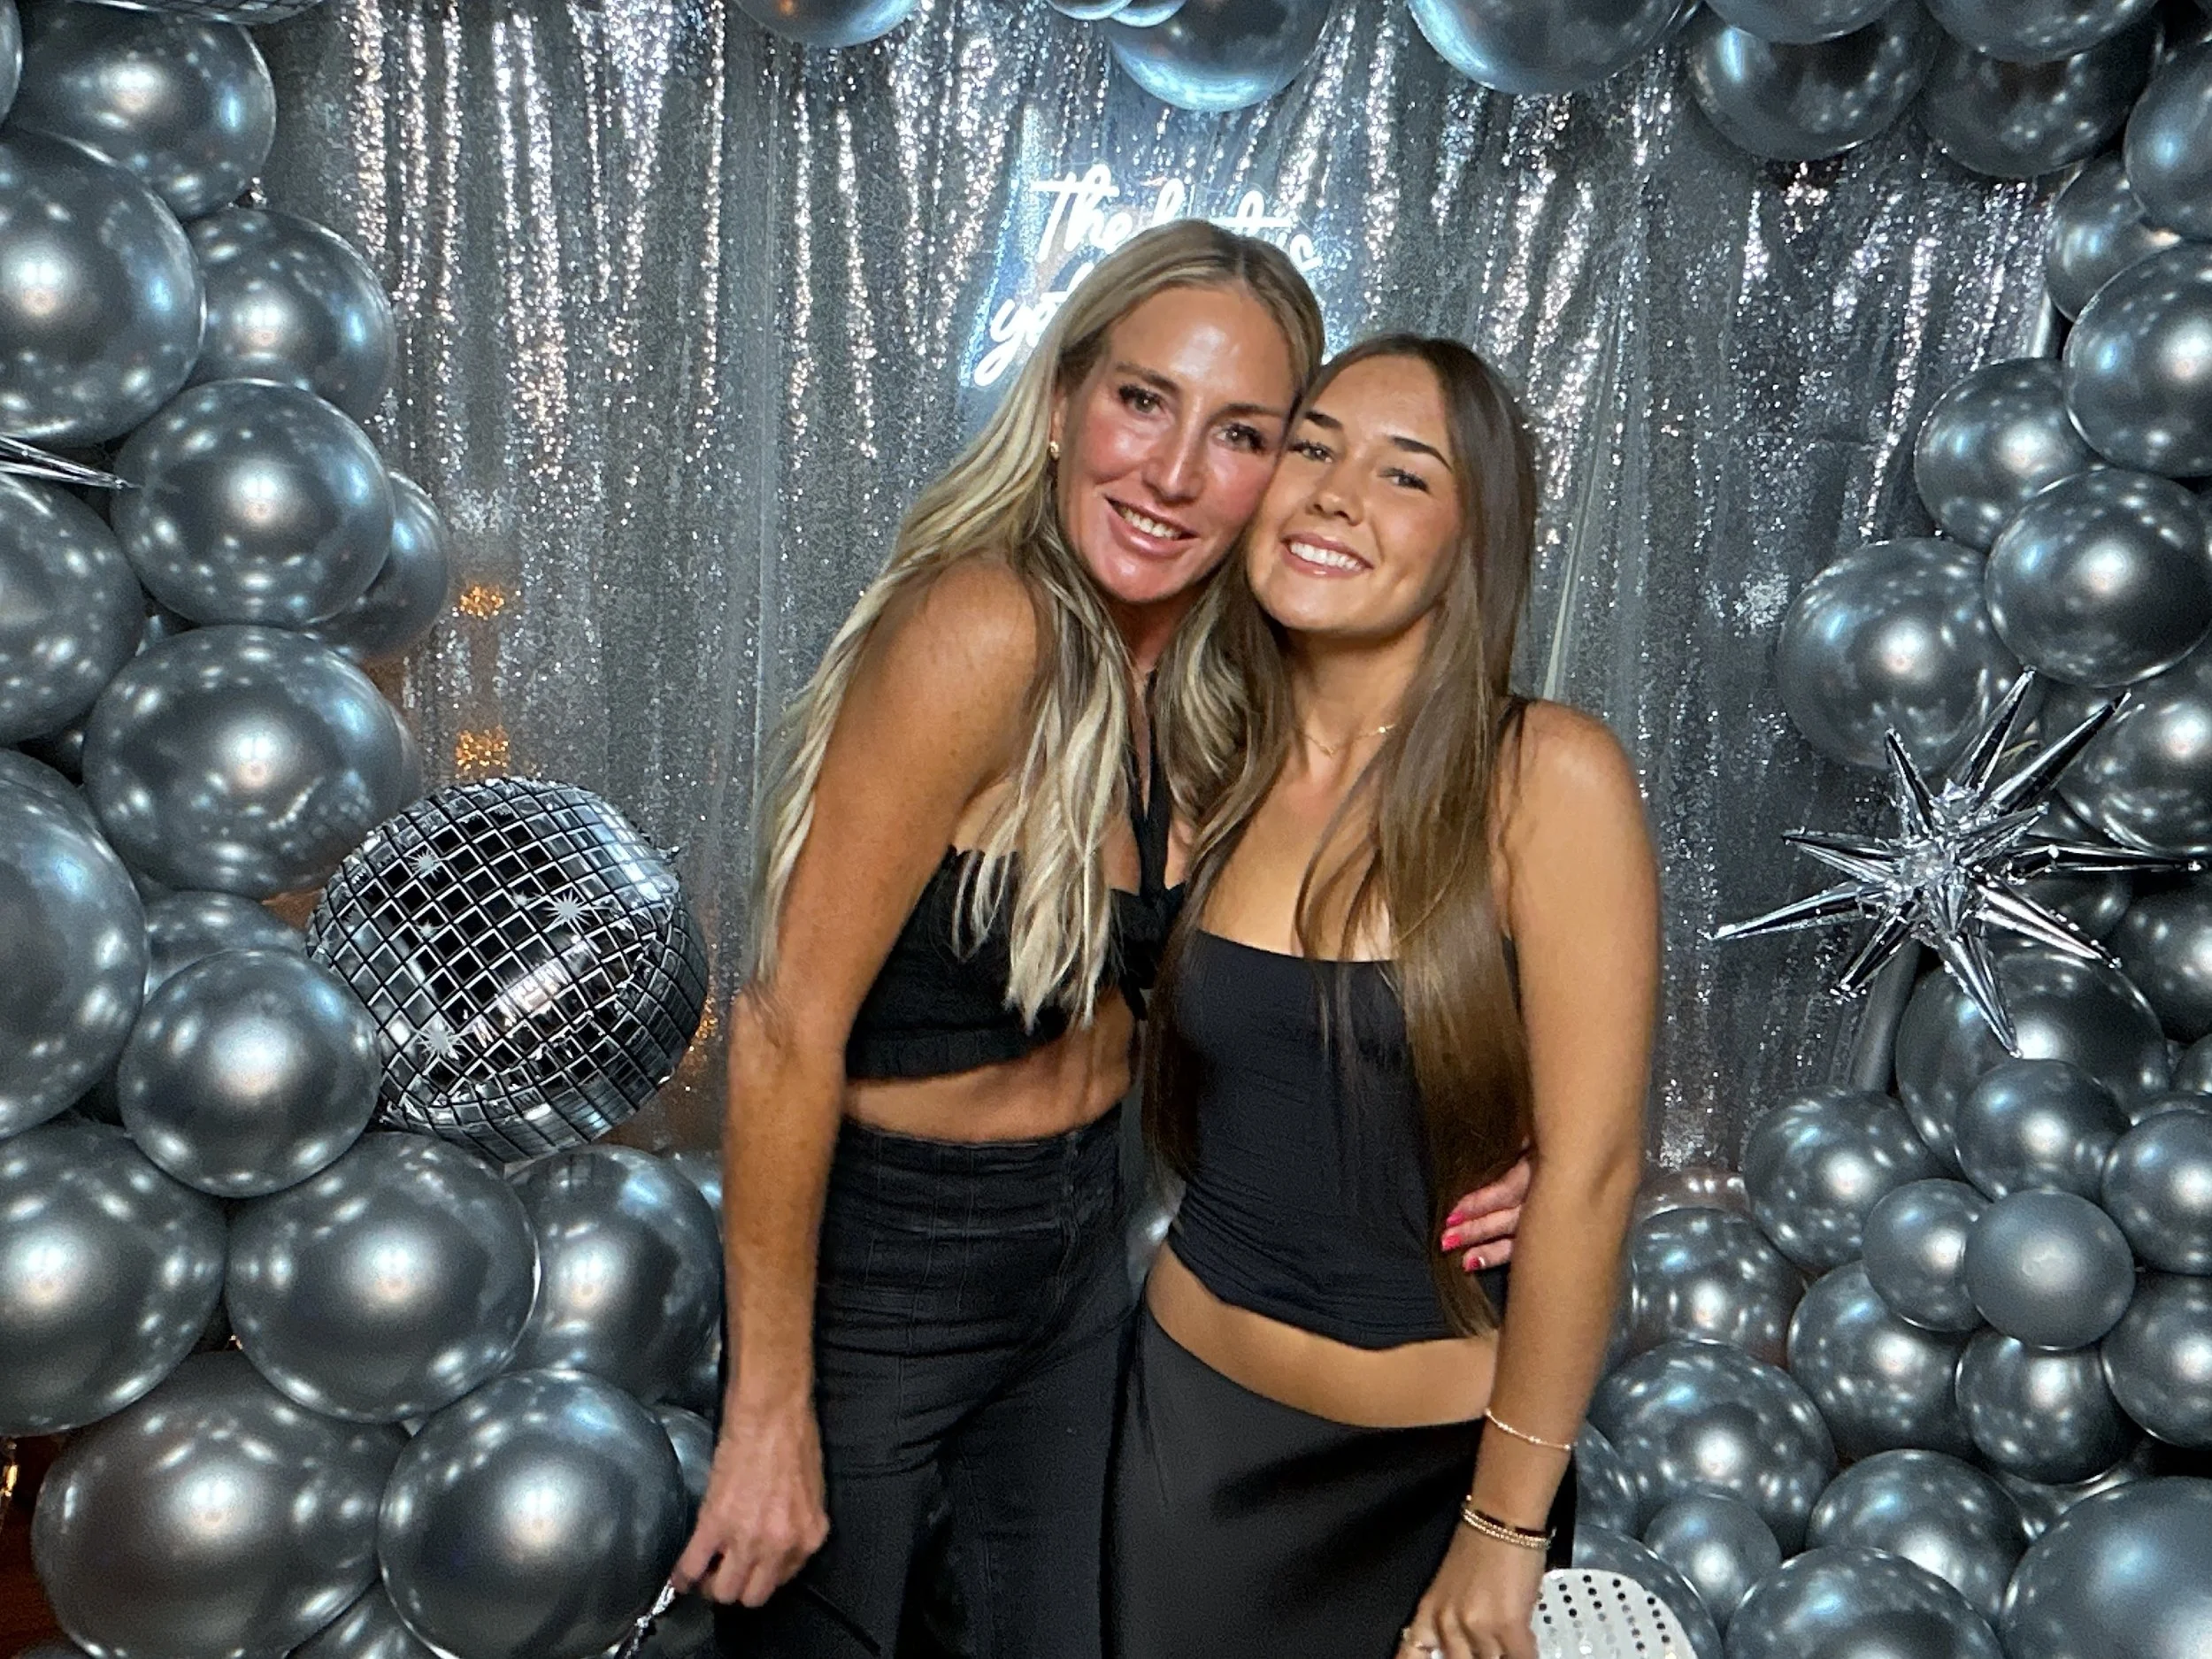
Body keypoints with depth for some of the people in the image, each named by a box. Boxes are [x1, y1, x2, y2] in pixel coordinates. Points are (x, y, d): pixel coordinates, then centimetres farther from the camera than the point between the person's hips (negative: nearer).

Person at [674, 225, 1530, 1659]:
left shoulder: (1213, 691, -5)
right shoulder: (979, 630, -27)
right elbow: (789, 1028, -24)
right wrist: (769, 1409, -18)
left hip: (1083, 1241, 7)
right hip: (882, 1257, -6)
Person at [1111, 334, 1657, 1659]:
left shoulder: (1547, 777, -17)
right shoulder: (1220, 777, -1)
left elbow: (1588, 1167, -17)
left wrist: (1507, 1527, -14)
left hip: (1438, 1463, -4)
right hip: (1195, 1416, 4)